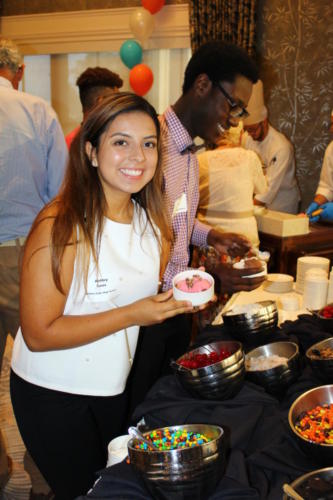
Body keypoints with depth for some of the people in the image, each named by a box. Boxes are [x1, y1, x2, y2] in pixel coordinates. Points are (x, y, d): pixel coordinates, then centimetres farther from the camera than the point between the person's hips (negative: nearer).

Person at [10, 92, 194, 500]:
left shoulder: (152, 221, 0)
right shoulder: (60, 227, -24)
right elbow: (38, 334, -24)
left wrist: (182, 295, -8)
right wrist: (132, 314, -27)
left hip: (117, 386, 7)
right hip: (53, 393, -6)